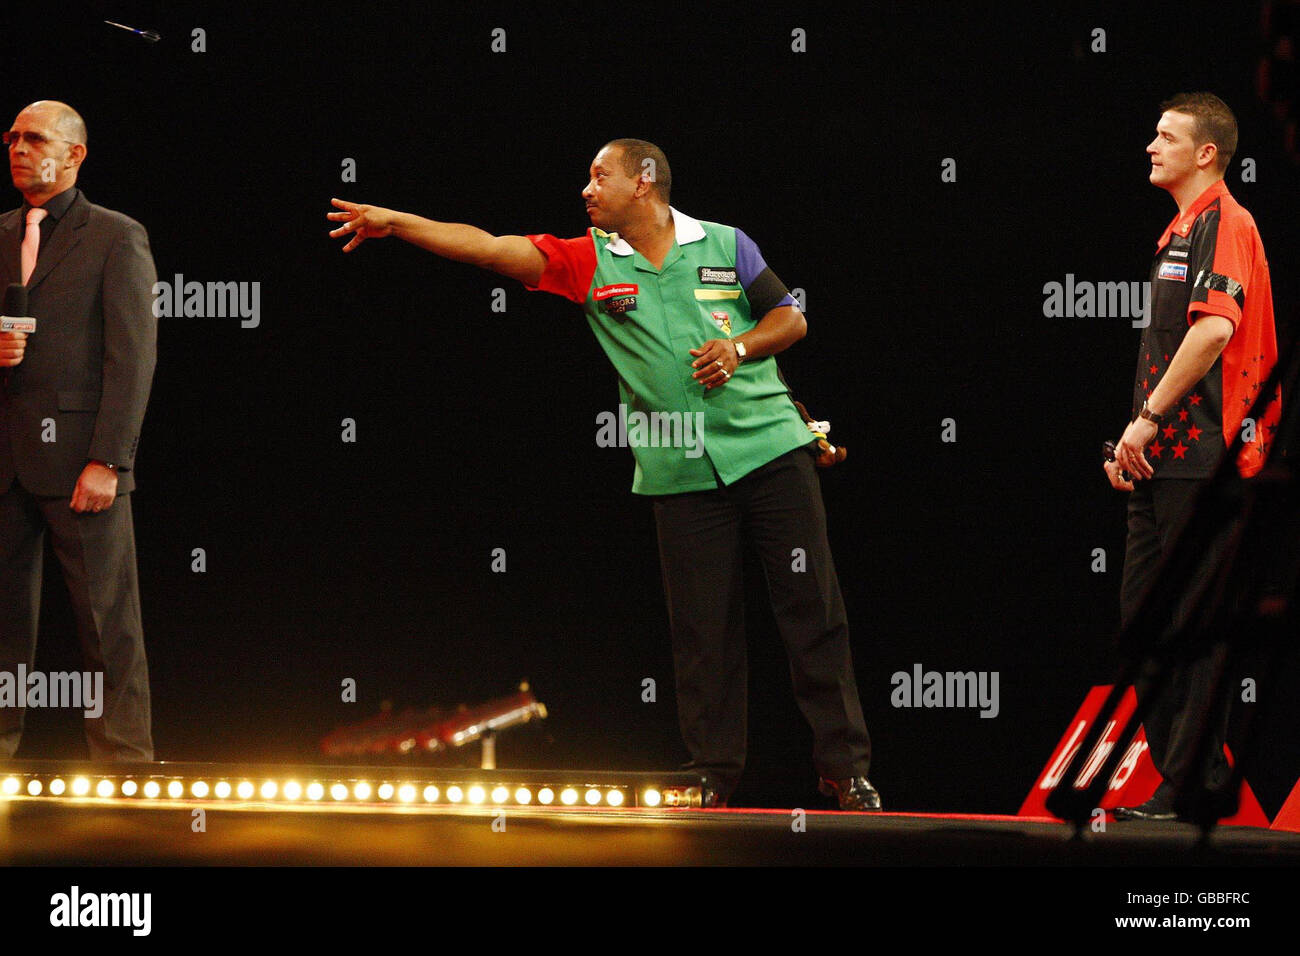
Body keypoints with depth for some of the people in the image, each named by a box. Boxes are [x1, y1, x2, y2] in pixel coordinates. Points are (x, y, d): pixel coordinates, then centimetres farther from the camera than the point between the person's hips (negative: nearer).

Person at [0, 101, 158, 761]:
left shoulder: (116, 238, 1)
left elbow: (133, 356, -5)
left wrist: (106, 461, -13)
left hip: (77, 455, -5)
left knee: (107, 624, -4)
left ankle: (123, 757, -1)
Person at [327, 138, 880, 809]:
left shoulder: (725, 245, 4)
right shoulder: (590, 262, 5)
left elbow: (790, 318, 9)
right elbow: (489, 247, -3)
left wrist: (740, 347, -10)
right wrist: (395, 222, -11)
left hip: (769, 449, -1)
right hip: (679, 472, 1)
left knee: (813, 609, -2)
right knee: (702, 627, 0)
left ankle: (845, 770, 4)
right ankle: (715, 775, 9)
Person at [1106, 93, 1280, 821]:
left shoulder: (1224, 224, -9)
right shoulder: (1181, 231, 23)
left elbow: (1215, 327, -24)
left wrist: (1149, 418, -22)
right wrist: (1134, 442, 18)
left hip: (1202, 455, -10)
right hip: (1165, 461, 10)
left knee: (1192, 621, -9)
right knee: (1144, 615, 10)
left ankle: (1197, 780, -7)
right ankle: (1177, 773, 14)